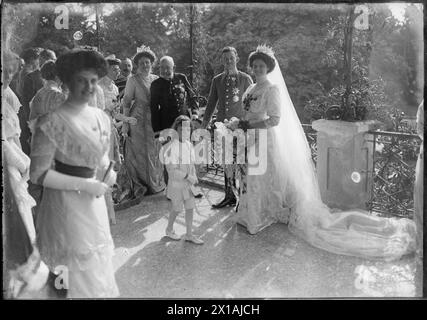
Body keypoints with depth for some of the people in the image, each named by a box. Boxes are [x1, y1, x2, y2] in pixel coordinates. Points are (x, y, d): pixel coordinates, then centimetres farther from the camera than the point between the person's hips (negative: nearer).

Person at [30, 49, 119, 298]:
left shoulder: (101, 118, 1)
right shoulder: (53, 123, -18)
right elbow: (38, 174, -17)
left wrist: (108, 171, -5)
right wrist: (84, 185, -21)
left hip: (94, 200, 6)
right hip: (66, 203, -6)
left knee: (101, 263, 21)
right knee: (83, 269, 8)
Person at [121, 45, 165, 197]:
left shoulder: (156, 79, 9)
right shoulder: (133, 80, -2)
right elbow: (126, 102, -4)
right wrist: (125, 124, -11)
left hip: (154, 121, 4)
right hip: (138, 121, -3)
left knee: (154, 153, 9)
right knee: (138, 153, 1)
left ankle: (155, 184, 23)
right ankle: (139, 186, 14)